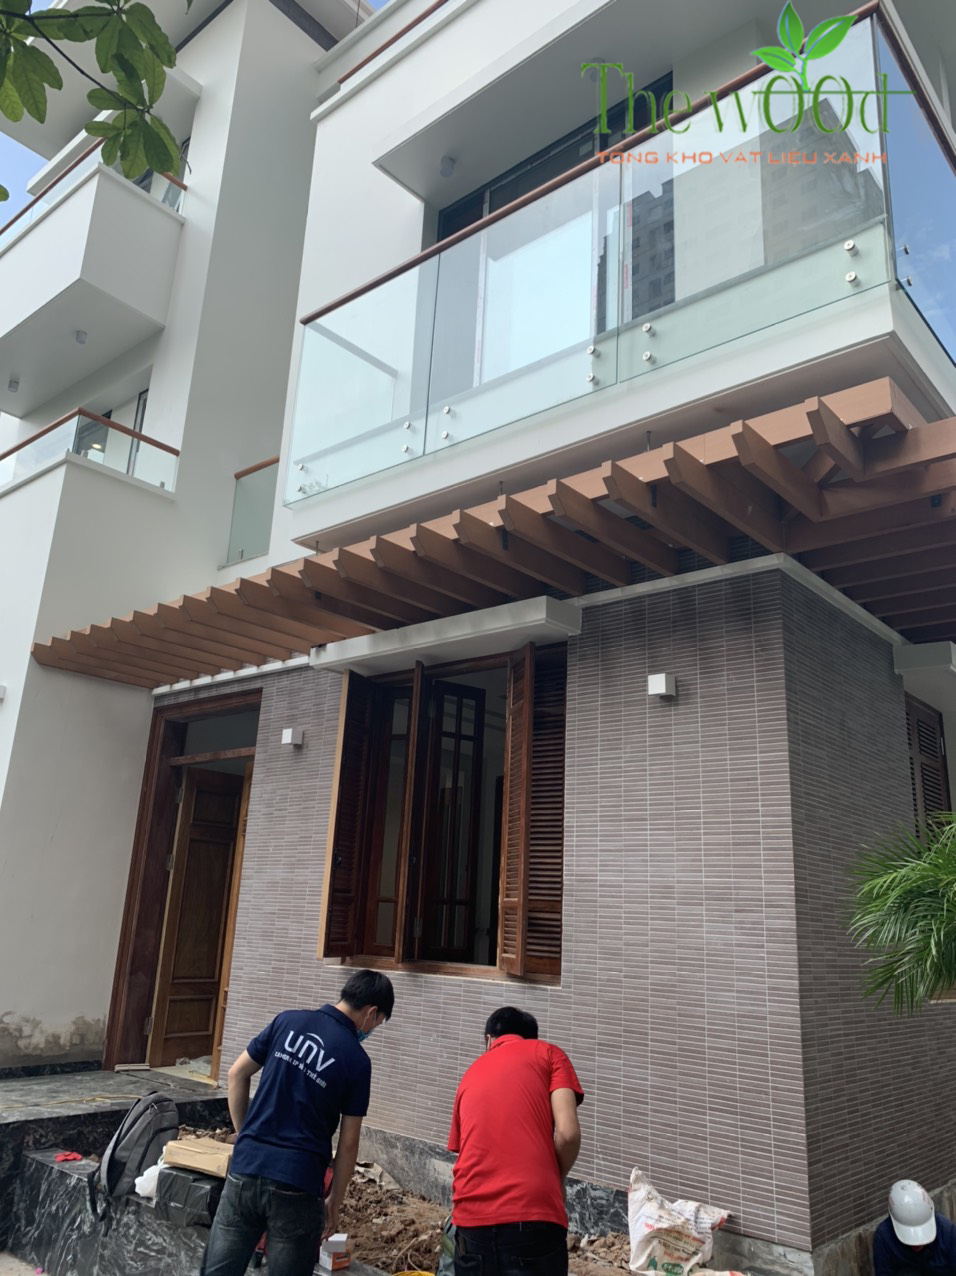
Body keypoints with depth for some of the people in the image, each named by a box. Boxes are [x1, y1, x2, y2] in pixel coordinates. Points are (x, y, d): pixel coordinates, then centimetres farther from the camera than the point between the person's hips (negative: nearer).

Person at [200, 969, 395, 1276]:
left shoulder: (287, 1020, 2)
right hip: (297, 1185, -3)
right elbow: (348, 1144, -2)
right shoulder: (357, 1061, -7)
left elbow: (236, 1075, 8)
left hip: (245, 1168, 3)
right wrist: (334, 1203, 10)